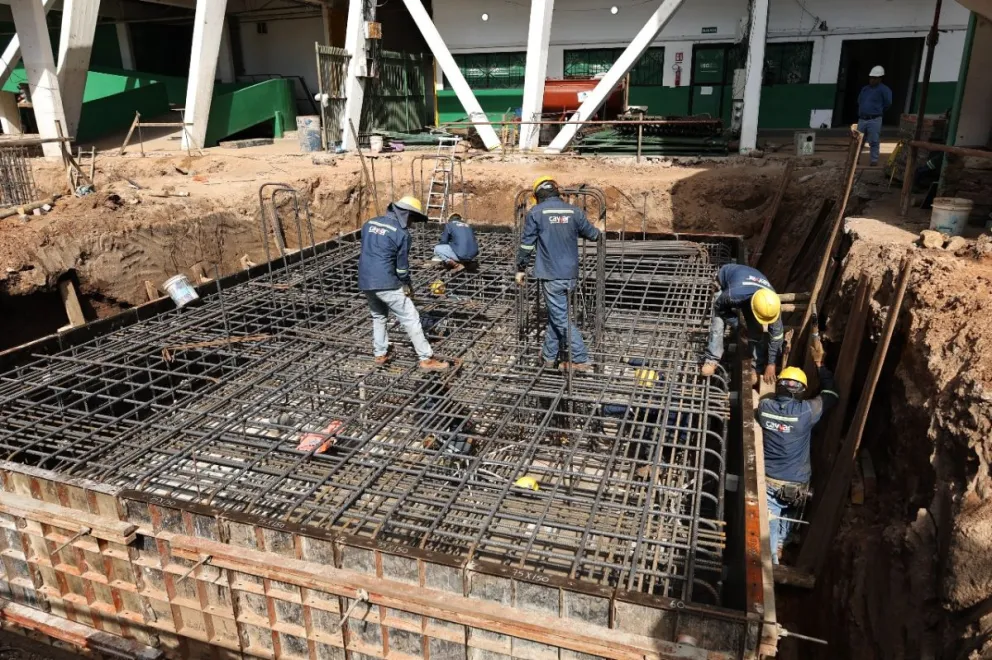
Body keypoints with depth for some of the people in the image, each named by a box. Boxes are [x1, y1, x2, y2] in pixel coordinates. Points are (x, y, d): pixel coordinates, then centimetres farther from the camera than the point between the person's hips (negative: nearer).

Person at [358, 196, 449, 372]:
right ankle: (426, 359, 3)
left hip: (365, 282, 7)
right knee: (411, 319, 1)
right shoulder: (401, 233, -11)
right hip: (386, 284, -7)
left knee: (378, 316, 27)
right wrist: (408, 286, 11)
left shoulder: (370, 223, 10)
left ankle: (380, 354, 32)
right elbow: (402, 266, -7)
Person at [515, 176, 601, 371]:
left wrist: (521, 268, 6)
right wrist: (599, 233, 40)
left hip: (550, 274, -5)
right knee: (556, 313, 18)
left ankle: (580, 360, 1)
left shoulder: (536, 212, -6)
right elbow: (592, 234, 16)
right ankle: (549, 355, 27)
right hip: (571, 274, 5)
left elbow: (526, 243, -5)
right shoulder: (574, 211, 3)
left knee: (561, 318, 1)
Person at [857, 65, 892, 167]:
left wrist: (879, 110, 9)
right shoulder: (865, 89, 15)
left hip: (874, 120, -6)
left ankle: (874, 160, 0)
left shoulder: (883, 89, -3)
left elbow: (888, 103, -3)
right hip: (862, 119, 6)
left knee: (873, 141, -5)